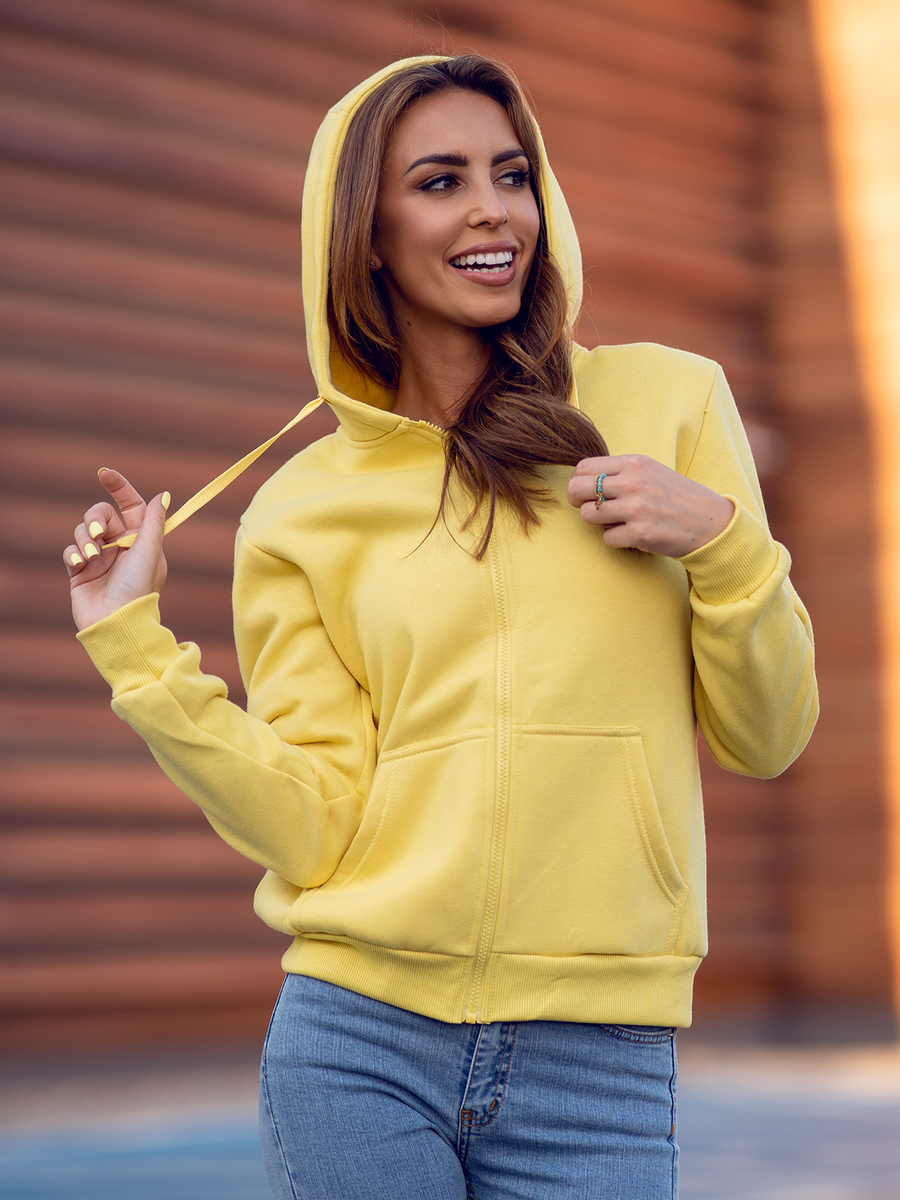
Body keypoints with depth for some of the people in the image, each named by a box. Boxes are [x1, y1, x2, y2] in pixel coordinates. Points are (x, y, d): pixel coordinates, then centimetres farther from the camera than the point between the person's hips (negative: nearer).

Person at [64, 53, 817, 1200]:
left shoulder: (666, 398, 4)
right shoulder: (302, 512, 5)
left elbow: (765, 737, 5)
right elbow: (312, 829, -3)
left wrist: (720, 538, -10)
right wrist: (133, 642, -5)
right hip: (358, 1044, 0)